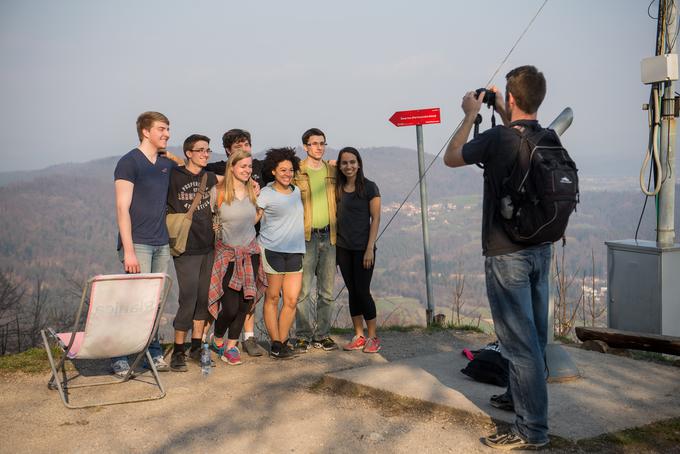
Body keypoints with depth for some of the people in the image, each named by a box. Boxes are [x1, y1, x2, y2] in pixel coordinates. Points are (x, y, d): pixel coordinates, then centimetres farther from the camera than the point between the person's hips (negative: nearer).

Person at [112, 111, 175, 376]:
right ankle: (119, 357, 3)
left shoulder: (167, 164, 12)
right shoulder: (129, 162, -6)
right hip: (137, 244, -6)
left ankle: (154, 353, 16)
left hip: (161, 244, 6)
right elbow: (122, 208, -12)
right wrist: (128, 250, -18)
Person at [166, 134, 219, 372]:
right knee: (188, 299, -7)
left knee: (204, 298, 9)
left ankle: (196, 347, 21)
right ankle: (178, 351, 6)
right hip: (186, 248, -5)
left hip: (208, 247, 5)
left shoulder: (210, 178, 9)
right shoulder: (174, 176, -7)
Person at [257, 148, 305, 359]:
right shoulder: (266, 194, -4)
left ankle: (282, 341, 14)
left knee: (292, 300, 1)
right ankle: (276, 343, 11)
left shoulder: (296, 191, 14)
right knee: (272, 298, 2)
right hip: (272, 250, -5)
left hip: (294, 250, 5)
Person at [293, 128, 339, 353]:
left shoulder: (332, 171, 12)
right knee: (303, 289, -3)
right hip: (306, 236, -4)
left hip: (328, 235, 4)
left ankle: (322, 334, 18)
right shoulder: (297, 171, -1)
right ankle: (303, 336, 8)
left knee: (327, 290, 8)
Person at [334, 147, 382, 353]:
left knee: (363, 292, -4)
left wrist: (370, 249, -14)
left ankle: (373, 338, 8)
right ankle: (358, 337, 16)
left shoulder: (369, 187, -6)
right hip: (343, 248, 5)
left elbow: (376, 219, -8)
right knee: (352, 292, 8)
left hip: (363, 248, -5)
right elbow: (337, 217, 11)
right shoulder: (338, 188, 8)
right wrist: (334, 245, 4)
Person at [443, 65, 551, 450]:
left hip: (507, 253, -8)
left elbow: (451, 158, -2)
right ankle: (521, 394, 41)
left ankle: (532, 429, 3)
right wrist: (503, 114, 25)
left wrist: (470, 116, 7)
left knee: (520, 341, -3)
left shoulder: (498, 138, -18)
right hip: (541, 248, 8)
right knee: (534, 334, 20)